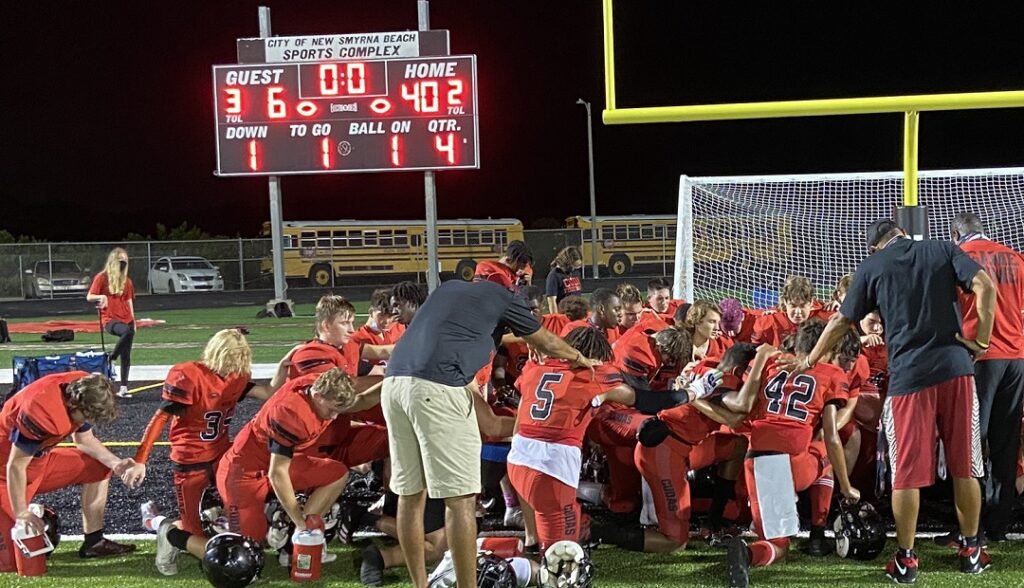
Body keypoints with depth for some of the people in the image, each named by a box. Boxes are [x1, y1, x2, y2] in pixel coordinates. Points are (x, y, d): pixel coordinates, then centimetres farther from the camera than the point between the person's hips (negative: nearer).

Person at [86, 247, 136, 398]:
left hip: (126, 319, 5)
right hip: (109, 319, -5)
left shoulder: (126, 280, 13)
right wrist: (101, 296, -20)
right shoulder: (102, 277, 0)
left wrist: (133, 321, 12)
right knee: (126, 332, -38)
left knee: (126, 356, 1)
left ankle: (123, 388, 5)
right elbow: (89, 297, 0)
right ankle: (112, 358, -16)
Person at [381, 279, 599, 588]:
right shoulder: (502, 296, 14)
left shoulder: (448, 287, 28)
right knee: (460, 498, -2)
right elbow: (548, 344, 28)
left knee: (410, 494, 14)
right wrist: (581, 359, 47)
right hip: (437, 388, -7)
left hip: (394, 382, 7)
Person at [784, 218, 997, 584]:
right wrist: (981, 341, 1)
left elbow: (841, 322, 10)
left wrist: (809, 361, 21)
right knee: (964, 465, 10)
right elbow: (986, 287, -5)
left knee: (907, 471, 3)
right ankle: (971, 551, 19)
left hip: (908, 375, -1)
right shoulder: (943, 251, 9)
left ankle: (905, 560, 6)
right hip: (955, 366, 1)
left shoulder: (872, 266, 8)